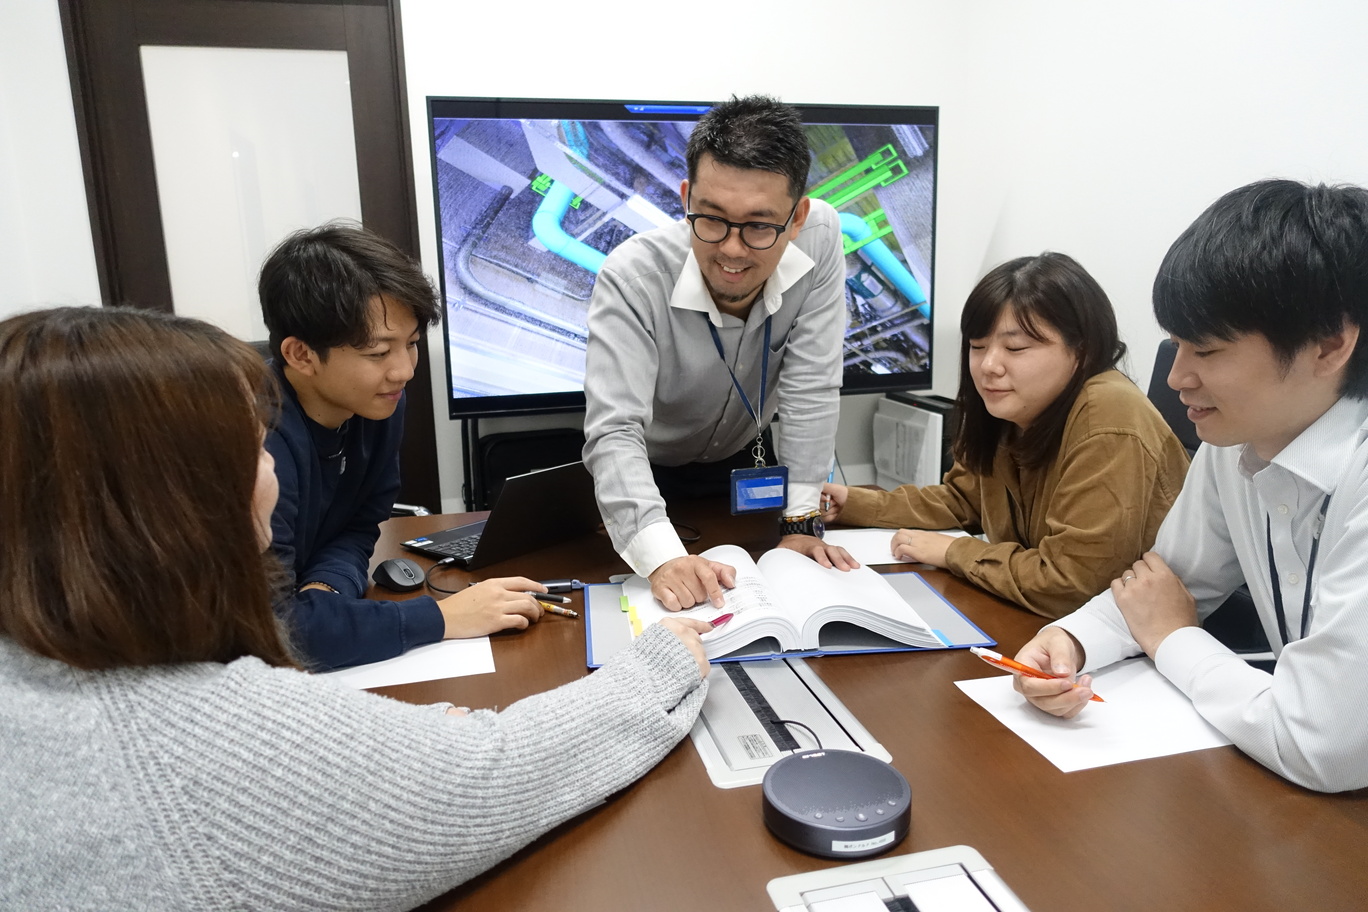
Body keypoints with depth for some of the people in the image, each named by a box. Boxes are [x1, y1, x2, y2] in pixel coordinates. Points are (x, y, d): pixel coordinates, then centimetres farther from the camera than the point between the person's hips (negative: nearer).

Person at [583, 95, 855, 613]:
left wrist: (800, 522, -21)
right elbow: (614, 431, -40)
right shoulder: (633, 278, -34)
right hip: (642, 474, -2)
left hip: (739, 463, 2)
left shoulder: (820, 237, -25)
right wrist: (662, 558, -54)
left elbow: (811, 391, -21)